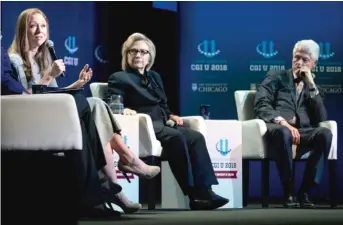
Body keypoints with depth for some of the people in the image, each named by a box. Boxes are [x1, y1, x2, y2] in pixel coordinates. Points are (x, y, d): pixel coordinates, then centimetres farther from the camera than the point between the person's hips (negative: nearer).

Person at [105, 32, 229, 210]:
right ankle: (194, 195, -36)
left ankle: (205, 191, -36)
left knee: (196, 137, -22)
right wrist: (123, 109, -28)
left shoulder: (154, 77, 29)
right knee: (176, 137, -35)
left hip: (161, 124, 7)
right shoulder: (119, 78, 9)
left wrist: (171, 115, 7)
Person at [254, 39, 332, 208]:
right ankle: (289, 193, -28)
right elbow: (261, 105, 0)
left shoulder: (314, 88, 25)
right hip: (277, 128, -3)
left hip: (302, 132, 3)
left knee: (325, 133, -31)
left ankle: (304, 192, -25)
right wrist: (283, 122, -19)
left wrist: (311, 85, 3)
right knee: (283, 131, -41)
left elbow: (321, 119, 8)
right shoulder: (276, 77, 17)